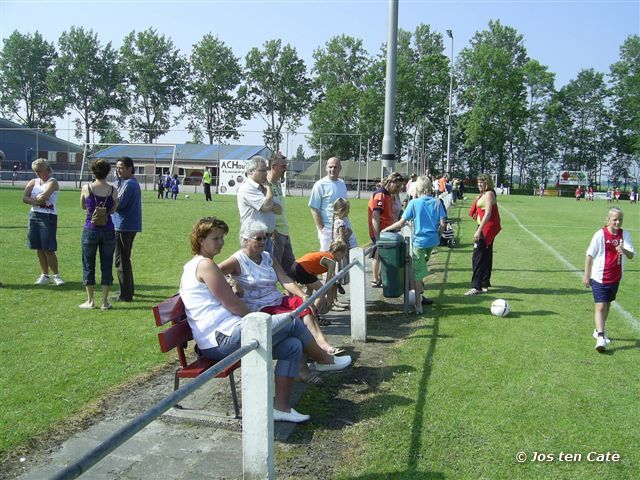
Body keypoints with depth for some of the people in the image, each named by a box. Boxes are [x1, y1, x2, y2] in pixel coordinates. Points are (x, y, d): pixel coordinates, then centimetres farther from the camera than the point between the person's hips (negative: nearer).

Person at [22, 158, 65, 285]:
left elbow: (43, 196, -19)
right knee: (39, 249, 8)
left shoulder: (52, 182, -5)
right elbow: (24, 198, 0)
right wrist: (37, 201, -12)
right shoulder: (33, 182, 12)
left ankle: (56, 275, 6)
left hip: (48, 217, -6)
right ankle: (44, 275, 16)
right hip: (34, 216, 6)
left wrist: (34, 198, -1)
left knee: (48, 249, -7)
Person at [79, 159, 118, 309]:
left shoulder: (86, 188, -7)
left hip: (90, 229, -1)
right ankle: (105, 301, 11)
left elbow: (83, 206, 9)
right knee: (107, 265, 8)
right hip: (108, 230, 1)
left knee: (88, 265, 10)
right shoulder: (113, 190, -5)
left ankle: (90, 300, 15)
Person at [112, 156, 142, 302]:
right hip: (130, 225, 10)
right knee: (125, 259, 20)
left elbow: (118, 205, -20)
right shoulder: (134, 183, 16)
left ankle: (125, 295, 1)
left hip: (124, 226, -10)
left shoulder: (128, 184, -16)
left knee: (121, 261, -4)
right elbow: (121, 203, 13)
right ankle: (129, 290, 31)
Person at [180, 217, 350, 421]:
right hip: (225, 339, -10)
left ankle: (281, 407, 3)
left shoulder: (191, 266, 21)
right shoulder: (205, 264, -12)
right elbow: (232, 304, -14)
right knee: (292, 321, -6)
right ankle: (324, 360, 17)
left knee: (292, 345, 3)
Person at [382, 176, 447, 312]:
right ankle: (419, 296, 30)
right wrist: (438, 236, 15)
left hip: (419, 241, -4)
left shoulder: (414, 203, -7)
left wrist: (386, 229, 5)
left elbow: (401, 223, -8)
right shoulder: (437, 202, 1)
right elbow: (442, 224, -3)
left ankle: (418, 304, 8)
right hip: (433, 241, 4)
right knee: (421, 269, 22)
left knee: (417, 273, 4)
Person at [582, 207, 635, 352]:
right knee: (600, 306, -10)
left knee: (607, 305, 18)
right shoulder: (600, 234, -12)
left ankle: (599, 330, 35)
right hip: (599, 278, -4)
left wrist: (624, 250, -31)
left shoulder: (625, 235, -2)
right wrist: (586, 275, -6)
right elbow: (590, 255, -6)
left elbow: (631, 256, -7)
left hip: (615, 278, 5)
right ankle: (600, 338, -13)